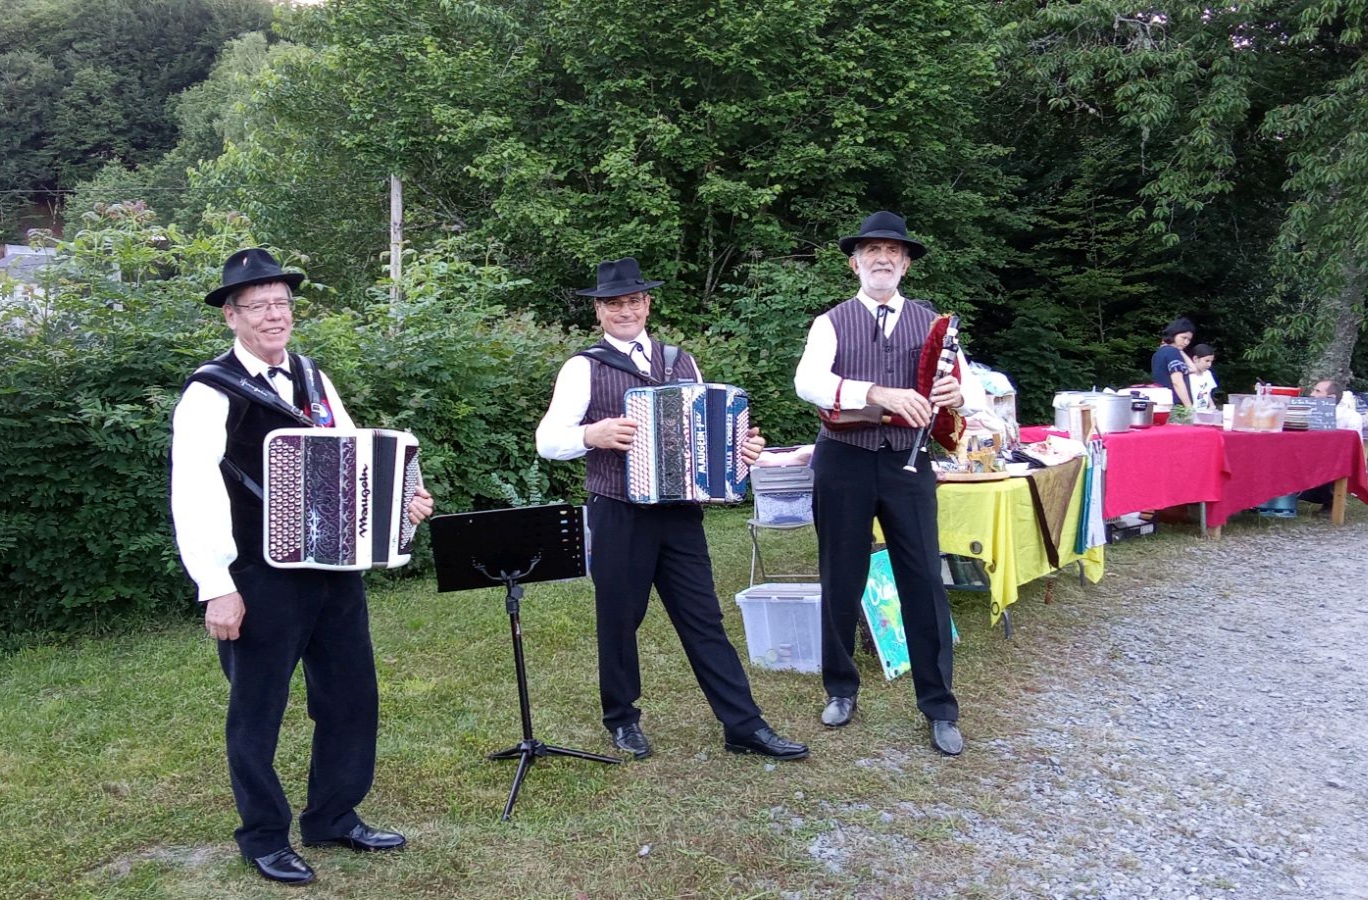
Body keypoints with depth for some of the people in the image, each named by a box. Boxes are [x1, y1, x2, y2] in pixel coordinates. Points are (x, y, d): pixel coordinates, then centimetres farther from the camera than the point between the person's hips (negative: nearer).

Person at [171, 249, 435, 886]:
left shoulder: (311, 378, 10)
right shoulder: (211, 392, -10)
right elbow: (194, 495, -16)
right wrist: (216, 588, -20)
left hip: (334, 568, 6)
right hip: (259, 579, -6)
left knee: (352, 695, 14)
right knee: (258, 710, 10)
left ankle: (334, 819, 33)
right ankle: (264, 837, 30)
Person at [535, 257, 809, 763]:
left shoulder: (681, 362, 11)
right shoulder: (584, 368, -1)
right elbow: (546, 440, -5)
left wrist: (741, 448, -4)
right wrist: (592, 436, -22)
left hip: (680, 515, 3)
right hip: (618, 518, -3)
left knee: (704, 620, 7)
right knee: (619, 621, 10)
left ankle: (744, 726, 13)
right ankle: (622, 719, 30)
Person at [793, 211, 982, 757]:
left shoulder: (931, 321, 8)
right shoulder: (832, 323, 1)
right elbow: (808, 382, -18)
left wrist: (957, 394, -25)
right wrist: (880, 394, -32)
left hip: (908, 464, 1)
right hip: (844, 463, -1)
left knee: (924, 583, 1)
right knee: (841, 584, 10)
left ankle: (939, 709, 14)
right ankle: (841, 690, 29)